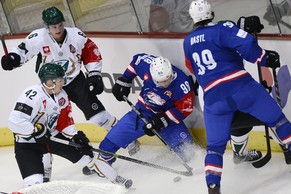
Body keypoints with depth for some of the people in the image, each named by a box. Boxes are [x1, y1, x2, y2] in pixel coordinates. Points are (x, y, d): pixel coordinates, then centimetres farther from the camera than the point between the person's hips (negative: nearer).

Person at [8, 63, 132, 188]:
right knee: (34, 182, -27)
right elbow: (15, 122, -35)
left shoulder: (61, 95, -3)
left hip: (53, 136, 7)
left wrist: (76, 137, -7)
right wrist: (36, 131, -29)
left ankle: (115, 179, 25)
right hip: (27, 143, -7)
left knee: (87, 153, 7)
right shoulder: (32, 96, -29)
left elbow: (65, 121, 7)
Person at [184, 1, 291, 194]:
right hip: (241, 87, -4)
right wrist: (265, 58, -5)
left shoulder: (187, 42, 14)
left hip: (213, 98, 4)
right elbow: (246, 44, -18)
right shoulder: (222, 29, -4)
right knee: (275, 118, 15)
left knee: (215, 145, 10)